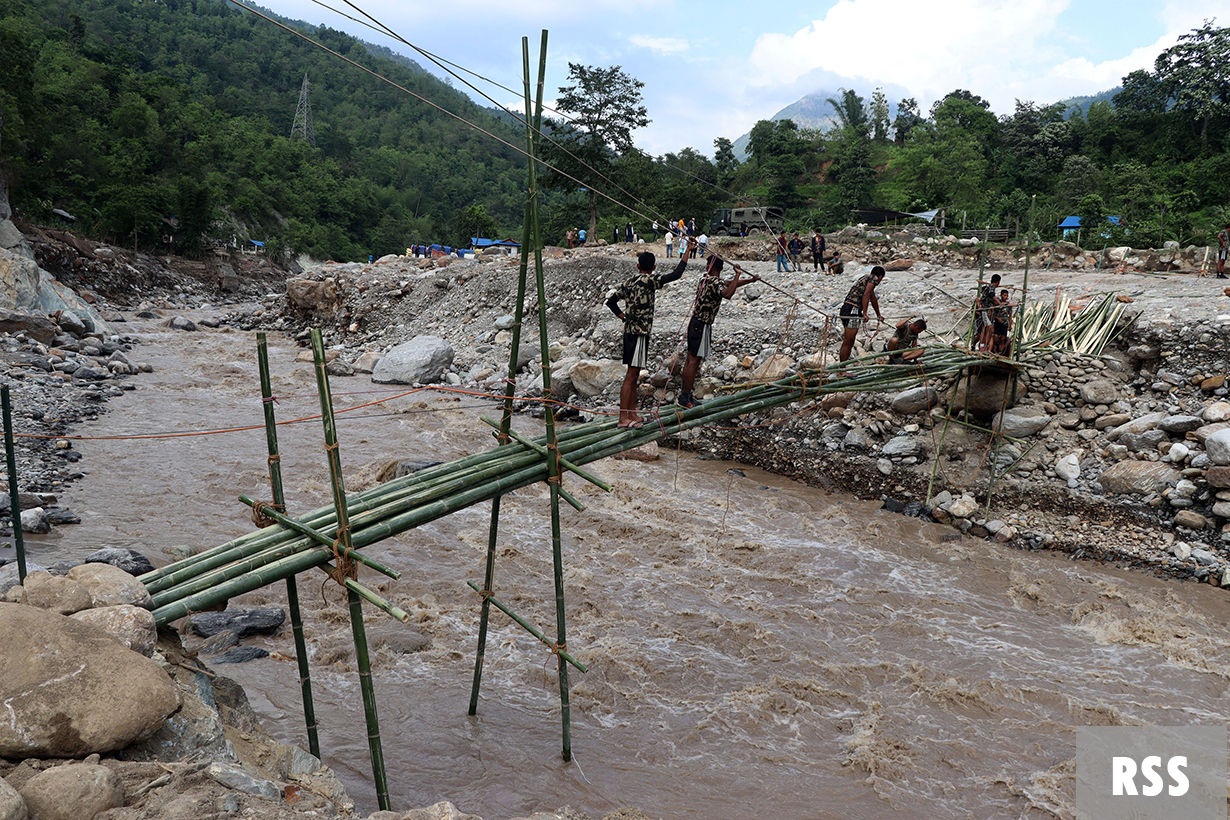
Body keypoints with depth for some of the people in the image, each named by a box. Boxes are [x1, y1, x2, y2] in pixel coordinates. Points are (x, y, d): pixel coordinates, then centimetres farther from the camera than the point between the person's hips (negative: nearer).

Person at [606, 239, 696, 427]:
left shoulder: (629, 282, 10)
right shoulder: (649, 281, -12)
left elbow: (611, 300, 15)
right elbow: (676, 274, -18)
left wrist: (624, 317, 14)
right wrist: (687, 251, -11)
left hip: (630, 331, 9)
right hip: (639, 333, -9)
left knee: (634, 376, 14)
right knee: (631, 376, -7)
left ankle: (632, 414, 21)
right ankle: (623, 418, -6)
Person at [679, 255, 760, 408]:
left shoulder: (705, 278, 9)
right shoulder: (715, 282, -19)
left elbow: (727, 285, 23)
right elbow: (728, 294, -43)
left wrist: (750, 280, 27)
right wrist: (738, 275, -35)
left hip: (695, 322, 9)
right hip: (702, 326, -9)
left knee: (690, 359, 14)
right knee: (694, 361, -6)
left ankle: (685, 394, 22)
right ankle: (685, 399, -3)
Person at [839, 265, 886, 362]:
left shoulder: (865, 277, 27)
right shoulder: (874, 278, 0)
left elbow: (873, 298, 38)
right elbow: (866, 294, -17)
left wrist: (878, 314, 47)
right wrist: (864, 313, -21)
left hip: (846, 308, 9)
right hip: (853, 310, -9)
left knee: (849, 342, 15)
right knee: (848, 342, -8)